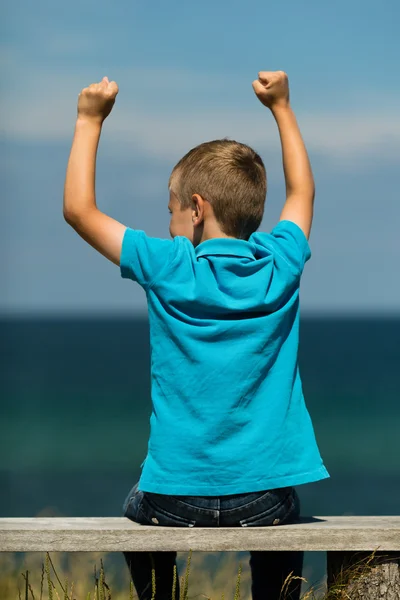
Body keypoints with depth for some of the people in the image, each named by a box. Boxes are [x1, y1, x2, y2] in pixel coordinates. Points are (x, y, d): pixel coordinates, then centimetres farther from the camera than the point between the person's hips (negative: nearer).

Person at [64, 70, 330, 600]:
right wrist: (281, 107, 28)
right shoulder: (280, 264, -2)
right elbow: (301, 191, 20)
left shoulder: (169, 268, -9)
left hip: (177, 496, -2)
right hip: (265, 498, 2)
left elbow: (79, 209, 2)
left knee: (138, 514, 32)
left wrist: (90, 121, 8)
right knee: (279, 530, 35)